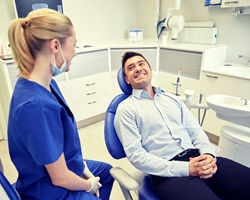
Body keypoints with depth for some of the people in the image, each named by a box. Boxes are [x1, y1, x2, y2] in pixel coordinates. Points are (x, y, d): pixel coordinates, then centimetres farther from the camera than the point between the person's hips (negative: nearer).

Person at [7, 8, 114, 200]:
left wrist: (83, 166, 3)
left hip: (65, 166, 8)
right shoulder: (37, 105, -37)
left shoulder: (46, 83, -10)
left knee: (107, 171, 29)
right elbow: (60, 178, -27)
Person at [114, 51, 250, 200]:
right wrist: (186, 168, -15)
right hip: (168, 173, -5)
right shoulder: (126, 108, 1)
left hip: (197, 158, 6)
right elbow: (135, 154, -8)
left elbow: (195, 131, 16)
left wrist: (208, 154, -7)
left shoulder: (172, 99, 18)